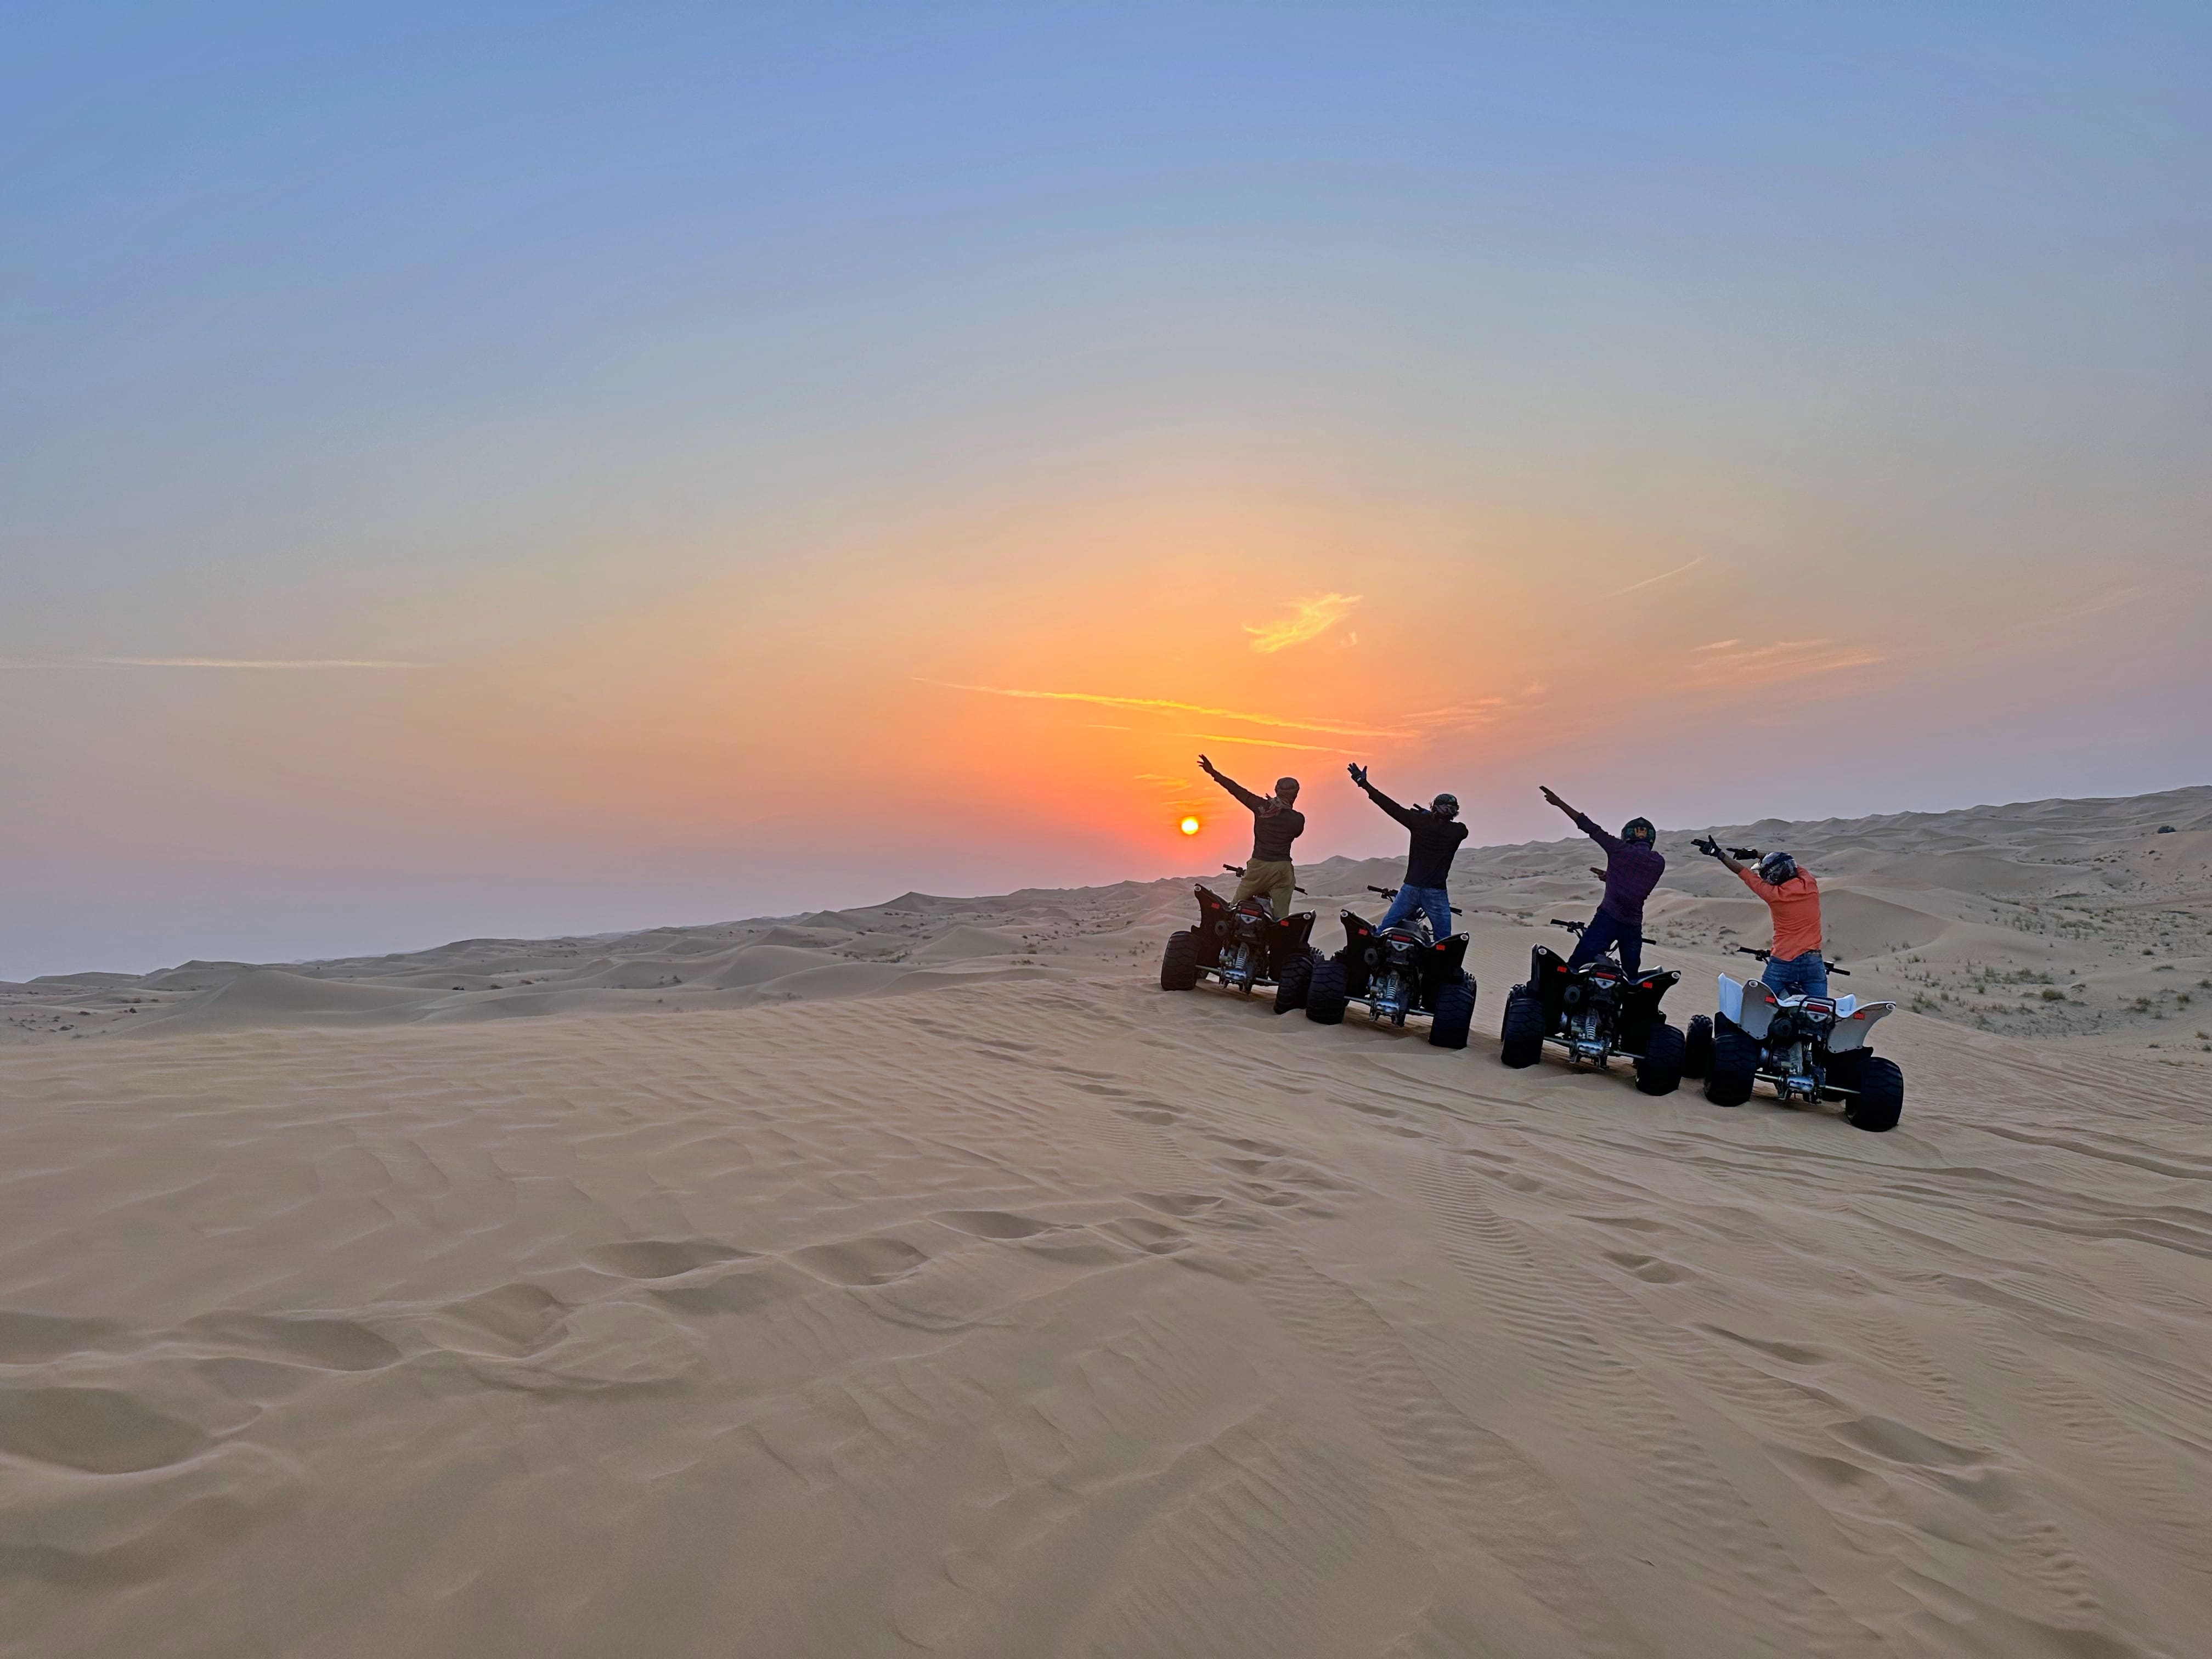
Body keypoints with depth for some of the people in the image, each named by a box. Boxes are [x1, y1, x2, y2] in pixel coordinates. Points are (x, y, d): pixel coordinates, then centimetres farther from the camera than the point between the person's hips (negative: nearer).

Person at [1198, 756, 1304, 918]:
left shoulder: (1261, 806, -4)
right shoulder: (1298, 819, -4)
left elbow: (1236, 789, -1)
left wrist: (1213, 772, 5)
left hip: (1258, 866, 0)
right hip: (1283, 869, 0)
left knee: (1234, 907, 15)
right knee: (1281, 917, 3)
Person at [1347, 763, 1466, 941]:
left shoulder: (1420, 821, -6)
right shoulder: (1458, 831, -5)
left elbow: (1392, 807, -4)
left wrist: (1364, 784, 1)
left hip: (1411, 888, 1)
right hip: (1436, 893, -1)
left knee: (1383, 930, 13)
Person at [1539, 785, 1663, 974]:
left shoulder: (1619, 849, 0)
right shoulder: (1659, 862, 10)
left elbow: (1590, 828, 3)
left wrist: (1559, 802, 9)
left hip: (1607, 919, -4)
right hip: (1634, 925, 4)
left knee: (1574, 967, -6)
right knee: (1631, 976, 17)